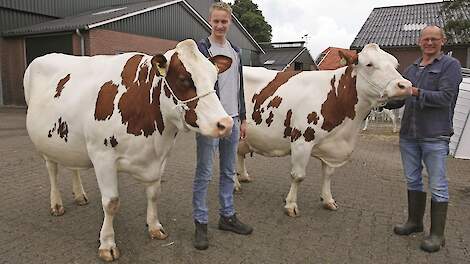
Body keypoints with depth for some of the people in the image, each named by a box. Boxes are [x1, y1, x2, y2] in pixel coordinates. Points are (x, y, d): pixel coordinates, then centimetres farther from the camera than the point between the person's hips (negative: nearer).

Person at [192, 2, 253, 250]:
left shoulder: (235, 51, 15)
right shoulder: (201, 49, -3)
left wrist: (242, 118, 15)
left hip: (232, 119, 6)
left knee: (229, 172, 13)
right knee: (204, 173, 1)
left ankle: (227, 216, 27)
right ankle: (200, 223, 13)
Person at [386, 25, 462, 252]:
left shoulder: (450, 65, -2)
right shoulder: (411, 69, 16)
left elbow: (445, 97, -14)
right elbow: (399, 100, 18)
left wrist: (416, 92, -22)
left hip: (435, 136, -6)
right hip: (408, 134, 6)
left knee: (438, 187, 1)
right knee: (413, 181, 15)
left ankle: (437, 234, 13)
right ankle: (414, 222, 31)